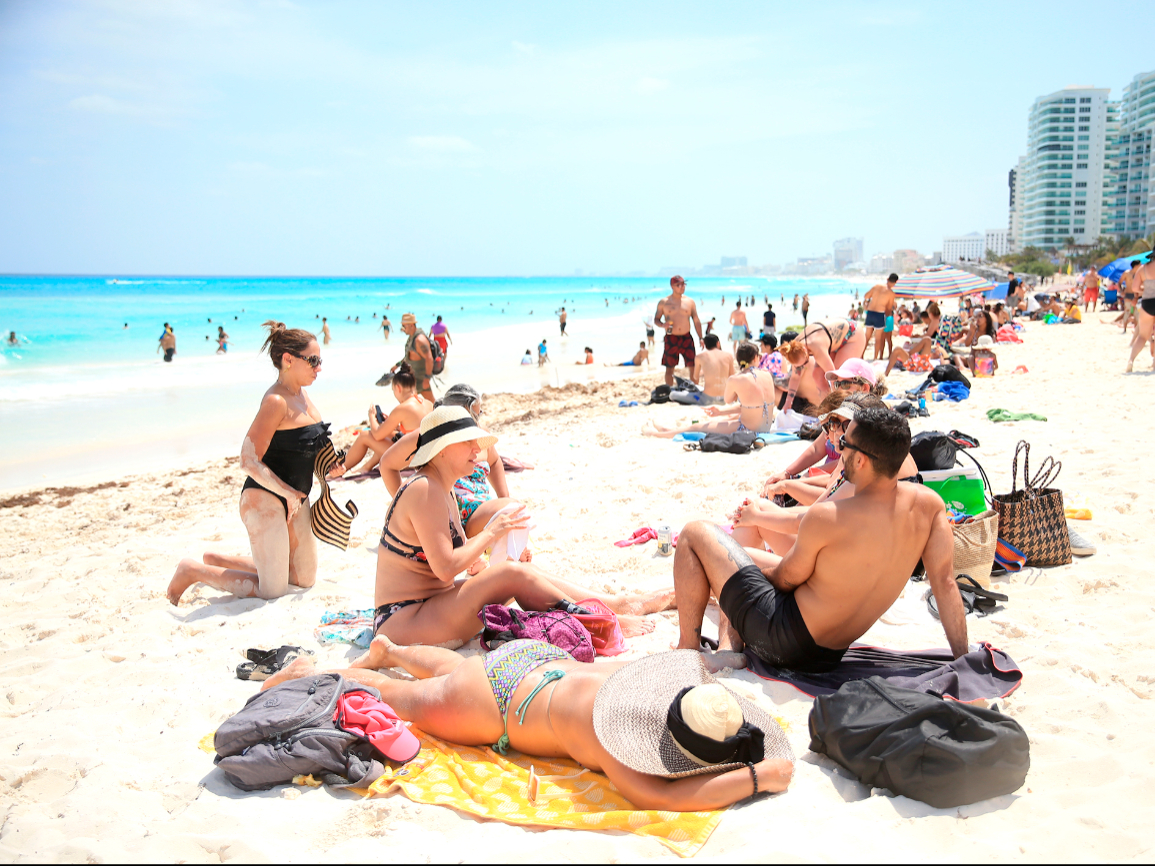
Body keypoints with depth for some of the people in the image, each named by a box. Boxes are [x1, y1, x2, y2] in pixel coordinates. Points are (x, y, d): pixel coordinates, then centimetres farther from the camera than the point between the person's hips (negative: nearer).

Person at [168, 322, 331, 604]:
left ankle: (218, 560, 28)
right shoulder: (276, 401, -21)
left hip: (294, 499, 9)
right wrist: (289, 493, -20)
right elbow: (249, 461, -25)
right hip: (264, 499, -9)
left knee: (305, 578, 17)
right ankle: (193, 571, 12)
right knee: (273, 590, -4)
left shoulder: (301, 394, 7)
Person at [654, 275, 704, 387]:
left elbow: (696, 321, 10)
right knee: (669, 368, 5)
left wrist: (700, 338, 3)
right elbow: (656, 319, 6)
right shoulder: (664, 302, 2)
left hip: (687, 338, 1)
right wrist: (662, 324, -16)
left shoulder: (690, 302, 6)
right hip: (671, 339, -1)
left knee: (693, 367, -1)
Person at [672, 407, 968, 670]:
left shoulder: (826, 518, -27)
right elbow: (946, 582, -9)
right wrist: (963, 661, -1)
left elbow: (785, 580, -12)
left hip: (779, 642, -7)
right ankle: (729, 649, 15)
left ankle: (688, 649, 11)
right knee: (740, 554, 28)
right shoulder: (927, 503, -11)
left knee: (695, 534, 5)